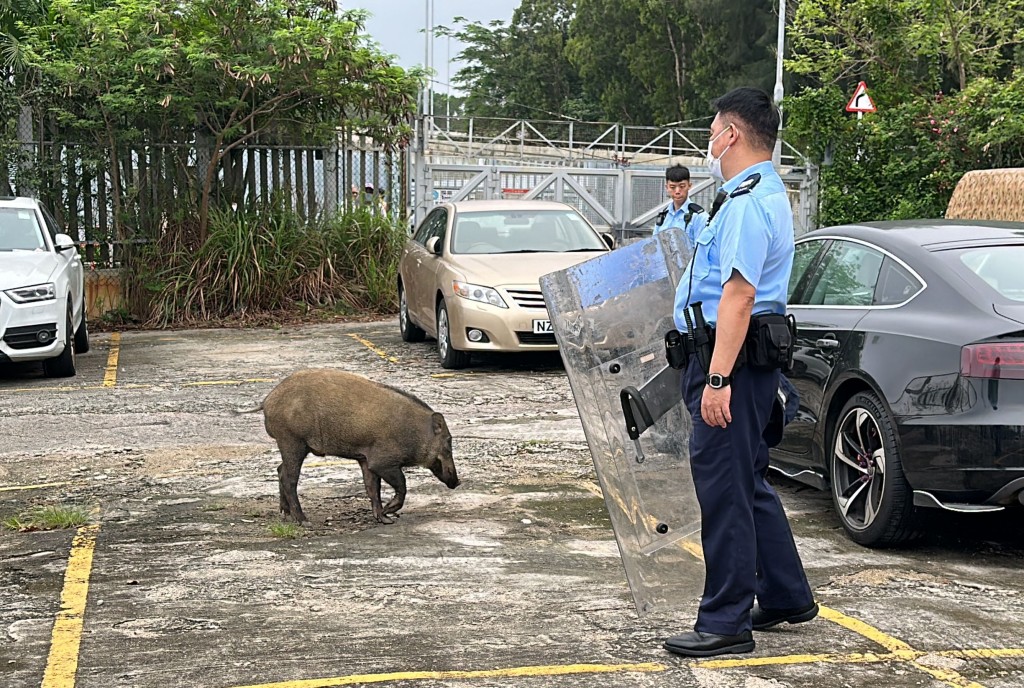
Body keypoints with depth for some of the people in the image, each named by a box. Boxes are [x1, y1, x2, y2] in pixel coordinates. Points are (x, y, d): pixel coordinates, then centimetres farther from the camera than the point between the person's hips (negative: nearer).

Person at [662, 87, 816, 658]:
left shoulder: (748, 203, -17)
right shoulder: (762, 194, 18)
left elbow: (739, 295, -26)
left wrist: (718, 379, -30)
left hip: (731, 358, -11)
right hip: (743, 358, 11)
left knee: (724, 486, -6)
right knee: (748, 482, 19)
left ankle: (726, 622, 0)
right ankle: (785, 596, 30)